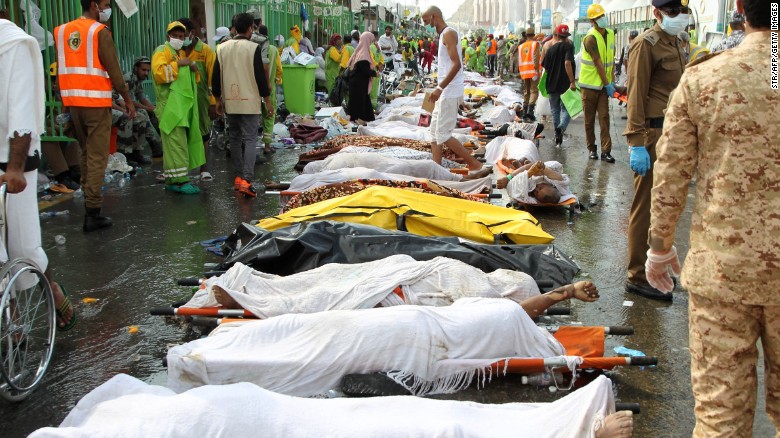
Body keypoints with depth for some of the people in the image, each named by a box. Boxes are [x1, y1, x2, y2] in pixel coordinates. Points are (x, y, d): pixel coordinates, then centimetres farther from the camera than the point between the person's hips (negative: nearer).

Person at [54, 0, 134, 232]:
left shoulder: (62, 31, 10)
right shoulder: (100, 31, -8)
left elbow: (61, 68, 11)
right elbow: (114, 70, -9)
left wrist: (65, 99, 16)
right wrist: (128, 100, 0)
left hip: (73, 101, 6)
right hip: (96, 101, -6)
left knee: (86, 152, 19)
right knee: (97, 157, -4)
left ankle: (90, 197, 25)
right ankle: (92, 212, -5)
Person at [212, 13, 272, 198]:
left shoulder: (222, 48, 5)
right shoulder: (253, 48, -9)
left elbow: (216, 76, 9)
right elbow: (260, 76, -9)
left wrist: (218, 99, 19)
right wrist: (267, 101, -2)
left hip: (230, 102, 5)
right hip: (250, 102, -5)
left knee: (235, 139, 16)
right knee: (250, 140, -5)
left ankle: (238, 178, 20)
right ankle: (246, 180, -18)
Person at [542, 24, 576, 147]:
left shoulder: (551, 48, 5)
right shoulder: (568, 46, -7)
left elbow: (545, 67, 9)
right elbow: (567, 63, -21)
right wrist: (572, 81, -21)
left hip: (552, 84, 3)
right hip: (565, 84, -3)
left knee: (555, 110, 14)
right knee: (566, 109, 3)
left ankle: (557, 136, 17)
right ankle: (561, 127, -25)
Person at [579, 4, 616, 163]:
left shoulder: (610, 34, 6)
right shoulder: (591, 38, -15)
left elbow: (611, 59, 9)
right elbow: (598, 63, -16)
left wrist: (612, 81, 4)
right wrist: (607, 84, -14)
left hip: (604, 84, 5)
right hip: (590, 84, -5)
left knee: (604, 117, -1)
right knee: (589, 119, 5)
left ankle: (606, 151, -3)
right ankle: (592, 149, 17)